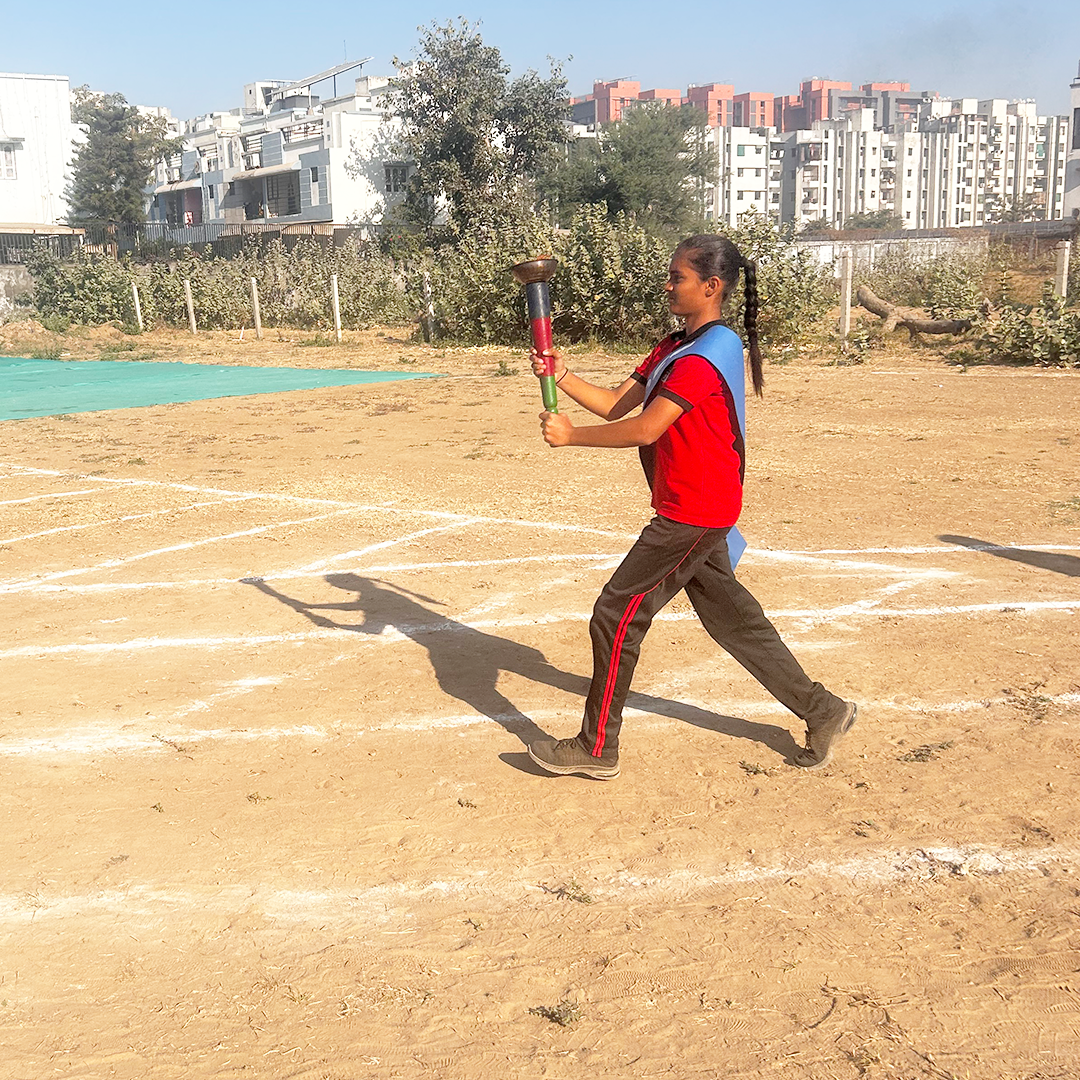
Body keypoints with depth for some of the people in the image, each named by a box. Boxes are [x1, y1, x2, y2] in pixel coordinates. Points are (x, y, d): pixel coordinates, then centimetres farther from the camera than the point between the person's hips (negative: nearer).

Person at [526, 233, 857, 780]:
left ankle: (596, 749, 7)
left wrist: (571, 434, -15)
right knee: (731, 617, 17)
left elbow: (645, 428, -24)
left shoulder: (706, 354, -18)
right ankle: (823, 711, 27)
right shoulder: (675, 347, 14)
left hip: (691, 515, -10)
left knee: (616, 616, -4)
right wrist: (563, 377, -4)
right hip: (697, 513, 10)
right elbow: (615, 405, 10)